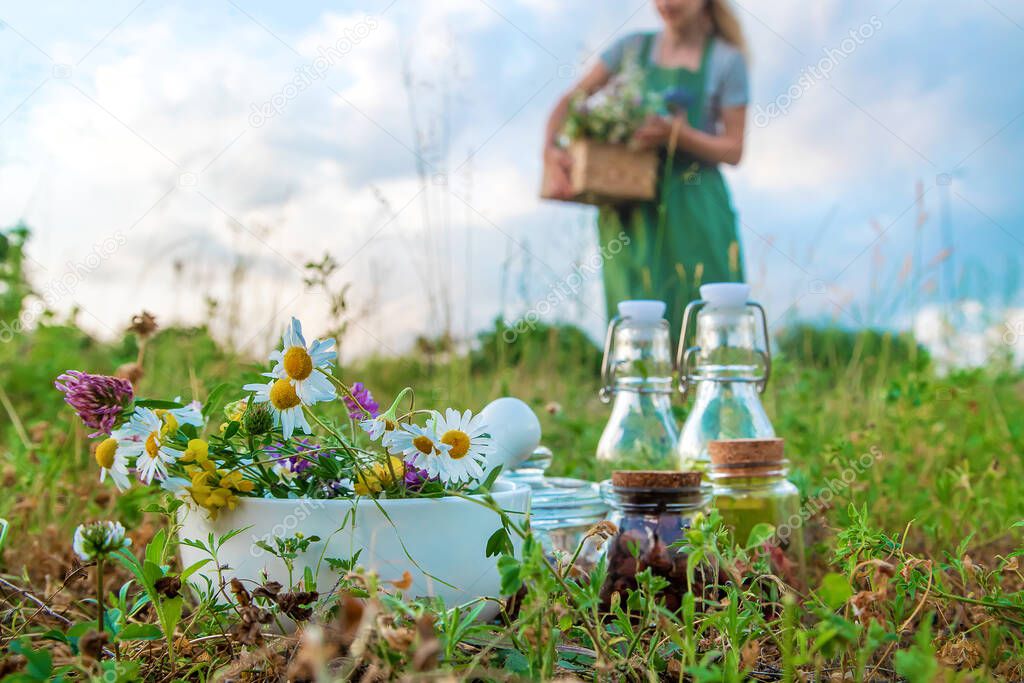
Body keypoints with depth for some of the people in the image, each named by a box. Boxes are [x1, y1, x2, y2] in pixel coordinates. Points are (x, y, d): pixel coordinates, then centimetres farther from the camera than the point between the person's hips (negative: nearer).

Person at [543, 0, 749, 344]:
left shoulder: (727, 60, 1)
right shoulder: (634, 48, 9)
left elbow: (733, 150, -2)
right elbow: (570, 100, 7)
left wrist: (678, 134, -18)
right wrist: (550, 147, -12)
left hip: (696, 212, -2)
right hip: (632, 211, 2)